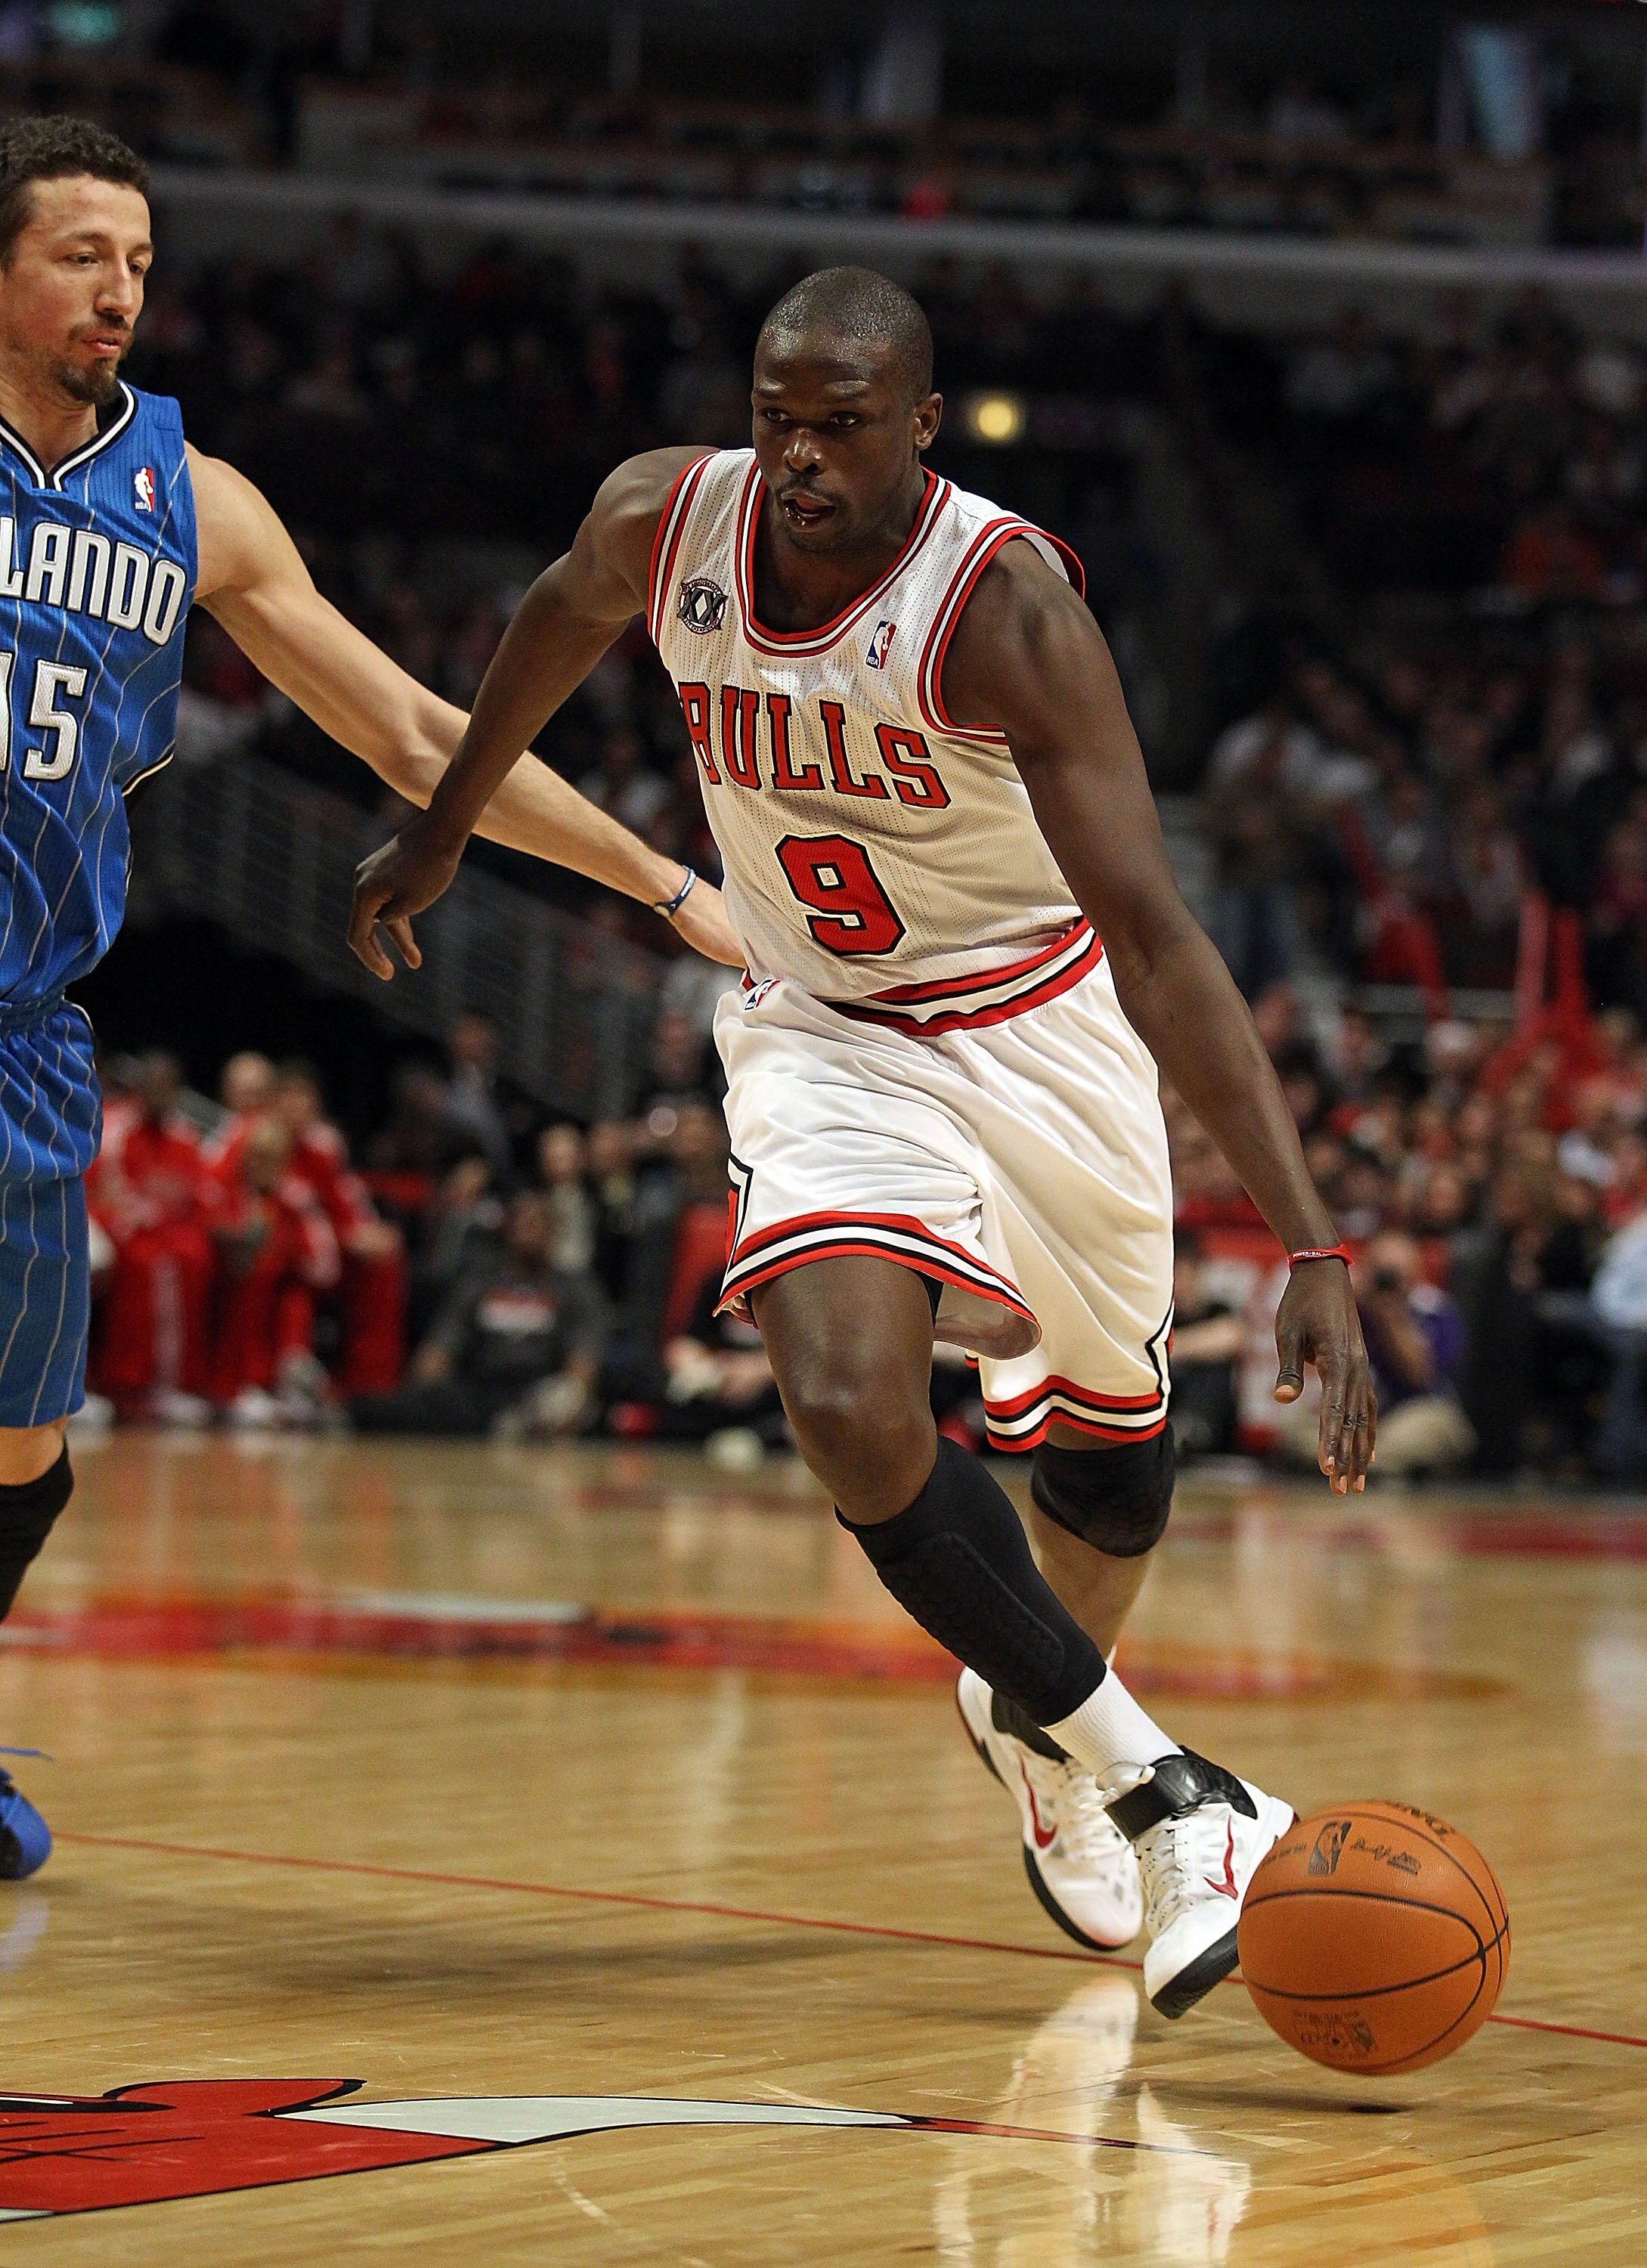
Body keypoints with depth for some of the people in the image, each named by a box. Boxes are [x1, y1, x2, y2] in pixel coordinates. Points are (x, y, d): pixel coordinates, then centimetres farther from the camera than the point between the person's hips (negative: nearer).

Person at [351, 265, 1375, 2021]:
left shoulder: (1003, 599, -31)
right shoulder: (662, 521, -19)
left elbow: (1156, 937, -36)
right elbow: (557, 622, 9)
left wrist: (1312, 1249, -43)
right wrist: (441, 833, 23)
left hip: (1038, 1016, -1)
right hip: (819, 1029, 2)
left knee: (1106, 1409, 16)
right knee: (854, 1412, -23)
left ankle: (1041, 1706, 51)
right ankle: (1152, 1789, -9)